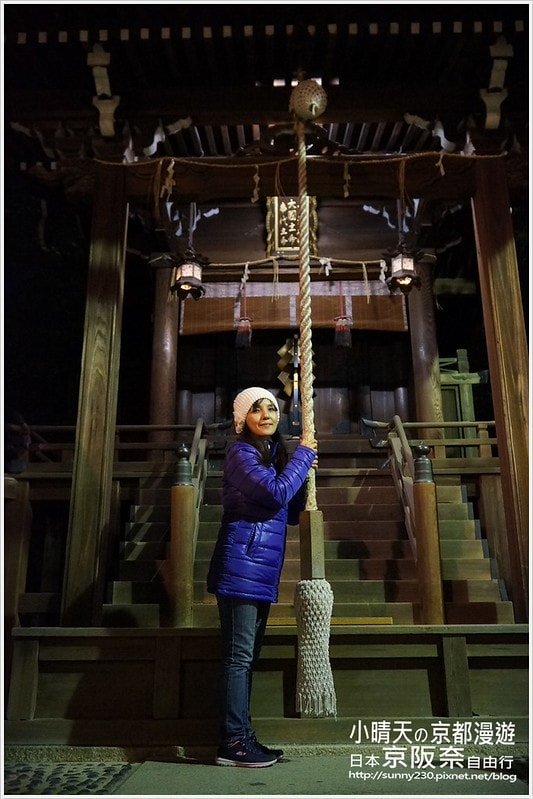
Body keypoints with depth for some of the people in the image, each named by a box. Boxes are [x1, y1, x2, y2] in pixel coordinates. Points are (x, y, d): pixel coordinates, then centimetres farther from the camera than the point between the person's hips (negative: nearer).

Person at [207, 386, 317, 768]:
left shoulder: (275, 453, 17)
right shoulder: (241, 452, -7)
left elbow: (292, 513, 18)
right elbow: (276, 492, -21)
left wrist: (303, 471, 4)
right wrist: (303, 454, -8)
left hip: (262, 570, 9)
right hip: (241, 564, -9)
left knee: (248, 655, 12)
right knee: (239, 654, -5)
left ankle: (241, 737, 21)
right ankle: (233, 742, 3)